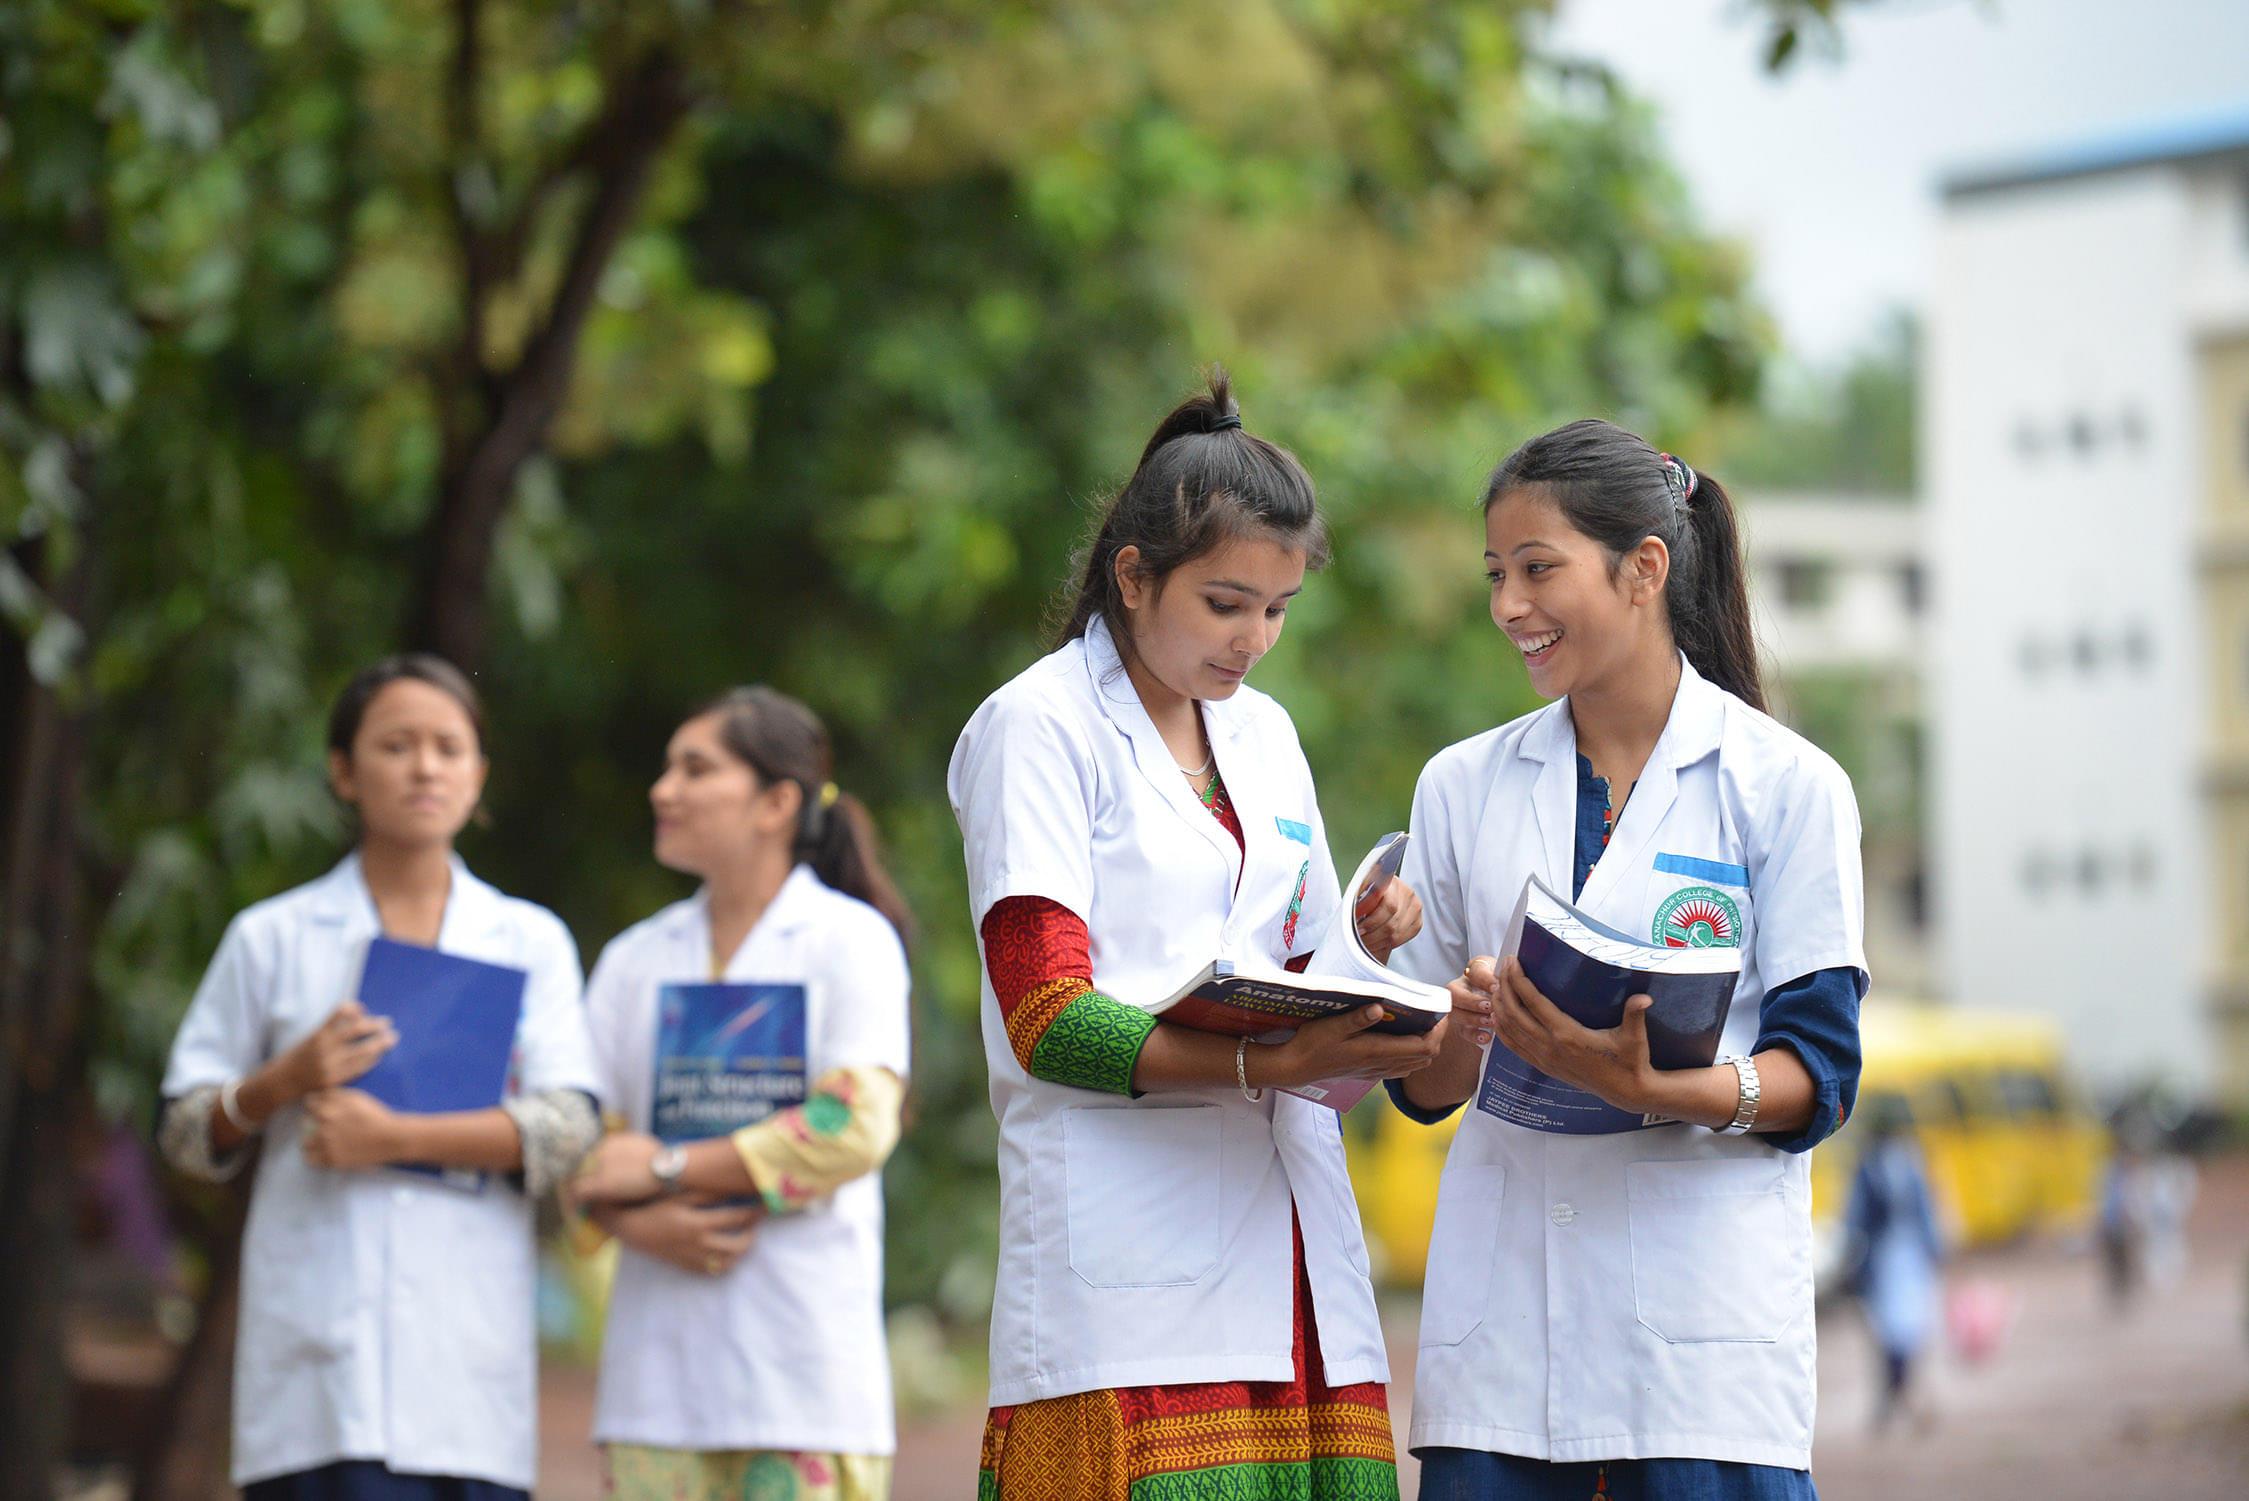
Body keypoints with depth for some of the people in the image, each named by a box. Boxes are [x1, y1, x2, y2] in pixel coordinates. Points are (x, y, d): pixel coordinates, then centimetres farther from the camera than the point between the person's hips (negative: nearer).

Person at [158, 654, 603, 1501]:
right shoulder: (272, 939, 12)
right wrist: (287, 1081, -8)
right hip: (317, 1348, -1)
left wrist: (398, 1137, -10)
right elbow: (186, 1134, 11)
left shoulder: (530, 941, 14)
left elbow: (569, 1128, 0)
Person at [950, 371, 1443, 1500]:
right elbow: (1047, 1019, -10)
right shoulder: (1037, 728, 0)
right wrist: (1267, 1065, -22)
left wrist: (1362, 949, 1)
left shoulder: (1264, 734, 21)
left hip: (1287, 1224, 6)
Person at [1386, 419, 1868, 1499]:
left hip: (1705, 1293, -3)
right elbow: (1420, 1089, 12)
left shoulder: (1786, 785, 2)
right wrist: (1460, 1033, -10)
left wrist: (1652, 1087, -20)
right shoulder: (1462, 788, 12)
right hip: (1502, 1307, 3)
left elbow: (1818, 1073, -3)